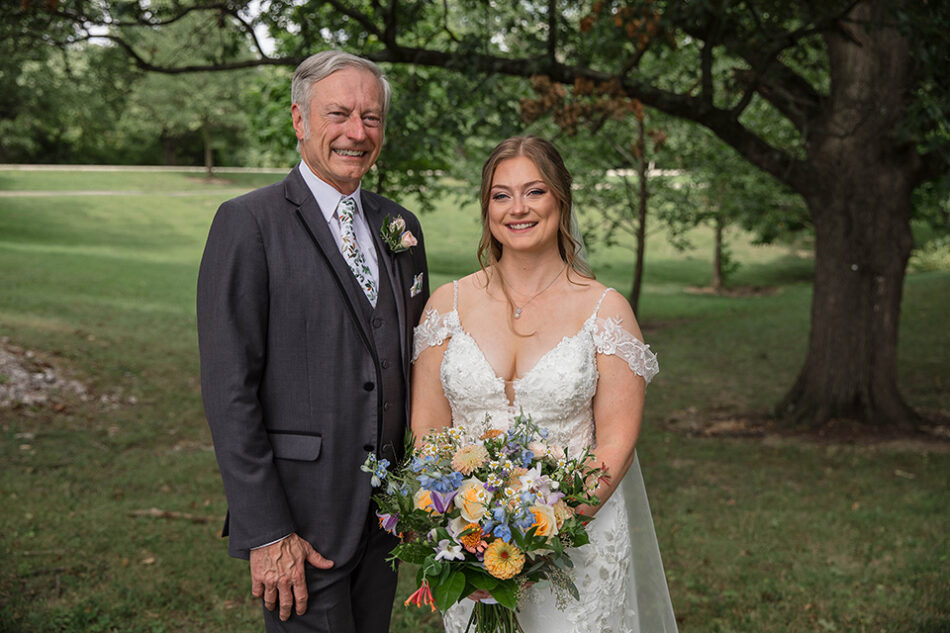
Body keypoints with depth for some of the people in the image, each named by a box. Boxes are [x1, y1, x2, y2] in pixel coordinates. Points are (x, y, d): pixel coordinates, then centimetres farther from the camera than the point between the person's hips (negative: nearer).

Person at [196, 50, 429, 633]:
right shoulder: (249, 223, -11)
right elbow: (229, 388, -15)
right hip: (300, 516, -6)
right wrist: (265, 531, -17)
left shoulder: (399, 225, 10)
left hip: (386, 513, 6)